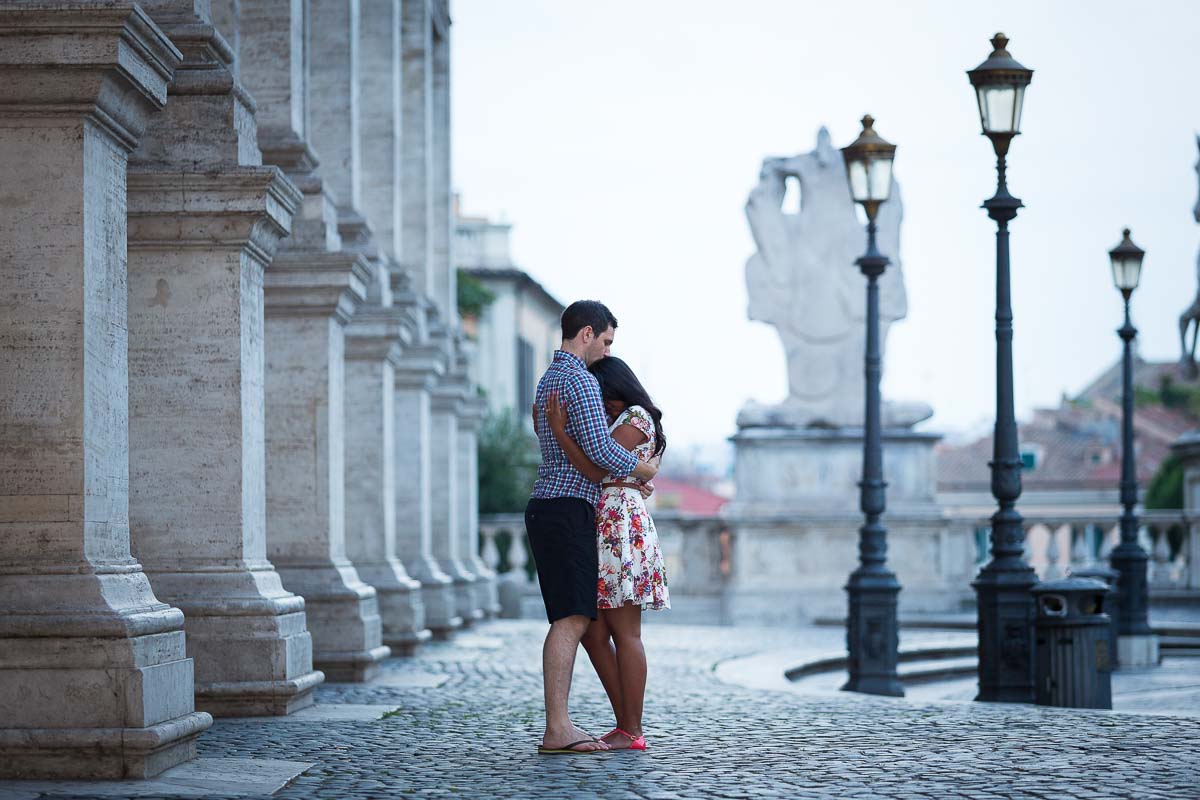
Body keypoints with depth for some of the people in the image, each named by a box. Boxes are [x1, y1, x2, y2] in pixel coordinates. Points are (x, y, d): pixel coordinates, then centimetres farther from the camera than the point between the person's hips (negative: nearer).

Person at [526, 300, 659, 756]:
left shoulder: (549, 380, 23)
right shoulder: (579, 378, -10)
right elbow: (598, 448, -19)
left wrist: (628, 480, 24)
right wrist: (644, 469, -1)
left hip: (548, 508, 10)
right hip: (568, 509, -10)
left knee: (572, 621, 9)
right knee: (571, 620, -13)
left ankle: (558, 726, 7)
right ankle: (557, 730, -16)